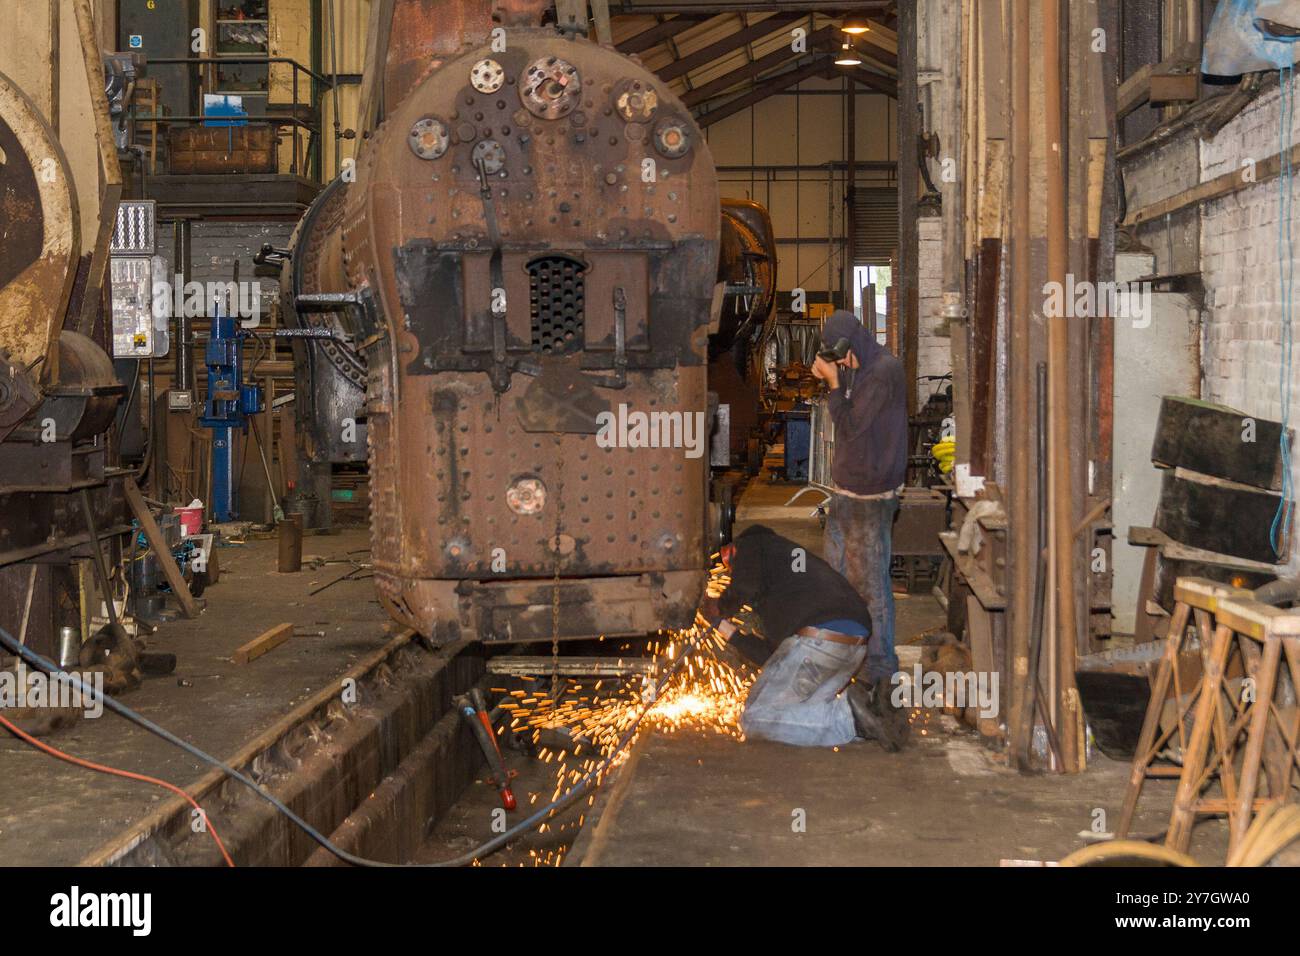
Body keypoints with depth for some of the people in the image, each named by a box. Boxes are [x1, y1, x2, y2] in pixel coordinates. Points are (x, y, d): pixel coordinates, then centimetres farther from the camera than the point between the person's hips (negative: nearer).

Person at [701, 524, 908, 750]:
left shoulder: (751, 544, 17)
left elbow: (746, 588, -7)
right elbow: (770, 654, 36)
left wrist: (720, 606, 15)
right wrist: (723, 625, 47)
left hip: (818, 637, -8)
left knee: (756, 719, 2)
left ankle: (850, 718, -13)